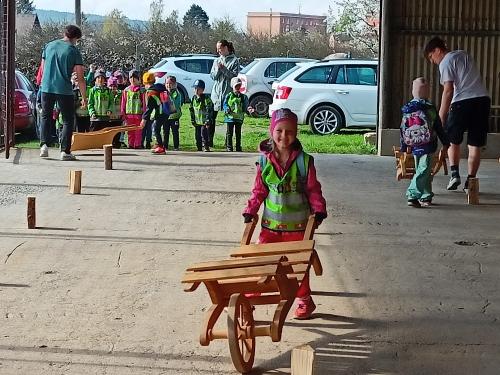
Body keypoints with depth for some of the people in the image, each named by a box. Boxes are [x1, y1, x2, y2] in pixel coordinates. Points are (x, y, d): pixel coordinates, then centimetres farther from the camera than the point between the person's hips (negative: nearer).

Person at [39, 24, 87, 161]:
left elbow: (43, 68, 17)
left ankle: (44, 145, 4)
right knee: (68, 120, 8)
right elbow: (80, 78, -4)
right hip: (64, 90, -3)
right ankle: (65, 151, 0)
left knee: (46, 117, 20)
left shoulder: (49, 46, 9)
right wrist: (84, 97, 2)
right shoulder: (74, 51, -3)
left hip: (46, 88, 3)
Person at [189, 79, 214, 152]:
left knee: (204, 135, -12)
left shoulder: (206, 98, -11)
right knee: (197, 136, 10)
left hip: (204, 121, -6)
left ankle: (206, 148, -4)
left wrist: (208, 120, -17)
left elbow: (209, 110, -13)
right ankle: (199, 149, 20)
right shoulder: (194, 98, 9)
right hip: (197, 122, 6)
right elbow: (191, 110, 17)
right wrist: (192, 119, 14)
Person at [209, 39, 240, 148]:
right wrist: (218, 69, -8)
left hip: (228, 92, -4)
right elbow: (212, 76, 10)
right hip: (216, 91, 4)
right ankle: (209, 140, 4)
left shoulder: (234, 60, 1)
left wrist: (223, 69, -14)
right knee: (212, 116, -1)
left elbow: (234, 75, -7)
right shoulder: (217, 61, 16)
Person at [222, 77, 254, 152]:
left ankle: (238, 147, 14)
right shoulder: (228, 96, 1)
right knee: (229, 133, 1)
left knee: (238, 133, 8)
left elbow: (245, 107, 5)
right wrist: (227, 109, -18)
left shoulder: (243, 97, 6)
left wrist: (249, 109, -16)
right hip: (230, 117, -2)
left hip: (239, 118, 2)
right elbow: (224, 105, 2)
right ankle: (229, 147, 5)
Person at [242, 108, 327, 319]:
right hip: (271, 224, 1)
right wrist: (251, 211, -4)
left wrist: (319, 209, -13)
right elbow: (259, 190, 5)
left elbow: (313, 189, -2)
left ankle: (305, 301, 29)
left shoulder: (304, 161, -8)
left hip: (297, 224, -1)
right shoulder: (264, 161, -3)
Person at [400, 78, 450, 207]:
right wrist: (445, 143, 8)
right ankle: (413, 196, -20)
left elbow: (403, 131, 10)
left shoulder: (406, 110, 6)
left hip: (414, 147, 5)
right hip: (428, 147, -5)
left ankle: (426, 197, 21)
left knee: (422, 171, 17)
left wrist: (403, 148, 19)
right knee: (423, 172, -8)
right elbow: (438, 128, -1)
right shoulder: (430, 108, -6)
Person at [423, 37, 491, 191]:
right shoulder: (463, 54, 22)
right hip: (483, 98, 6)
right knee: (475, 144, 6)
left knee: (453, 139, 13)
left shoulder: (446, 63, 0)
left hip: (463, 102, -6)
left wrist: (441, 118, -7)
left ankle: (454, 174, 1)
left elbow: (448, 91, -9)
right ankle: (470, 180, 4)